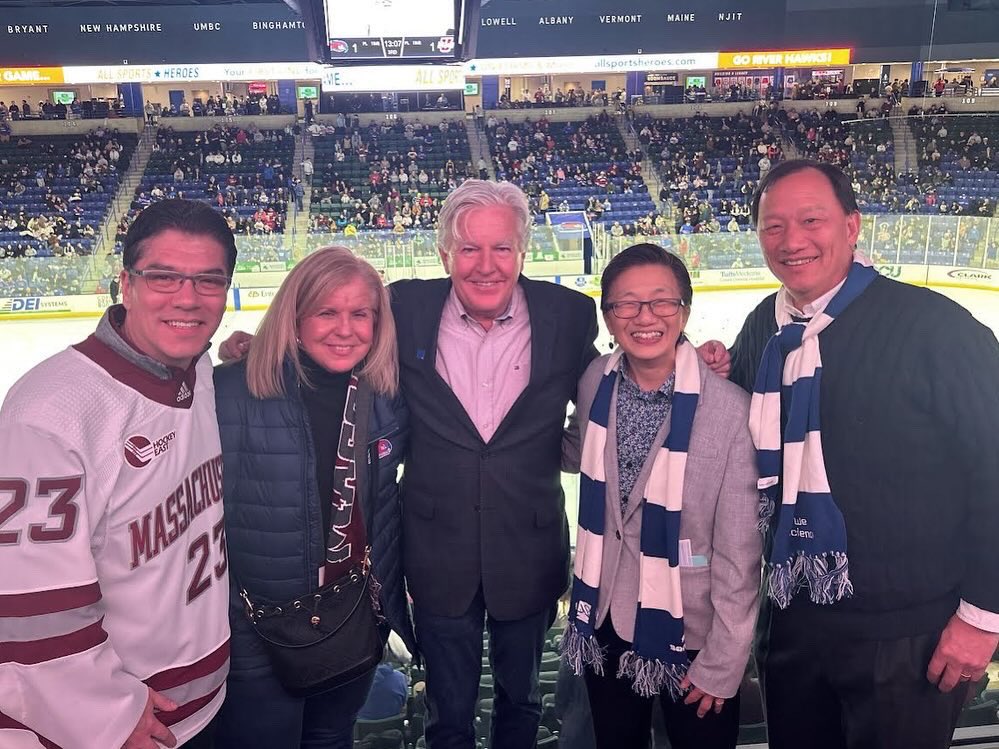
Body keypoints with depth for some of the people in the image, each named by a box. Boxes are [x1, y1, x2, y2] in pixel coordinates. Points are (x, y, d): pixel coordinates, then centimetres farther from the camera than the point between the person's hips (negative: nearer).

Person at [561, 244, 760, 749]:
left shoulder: (730, 409, -21)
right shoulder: (596, 382, -8)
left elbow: (738, 556, -15)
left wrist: (721, 664, -9)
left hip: (691, 633, -4)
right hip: (603, 622, 4)